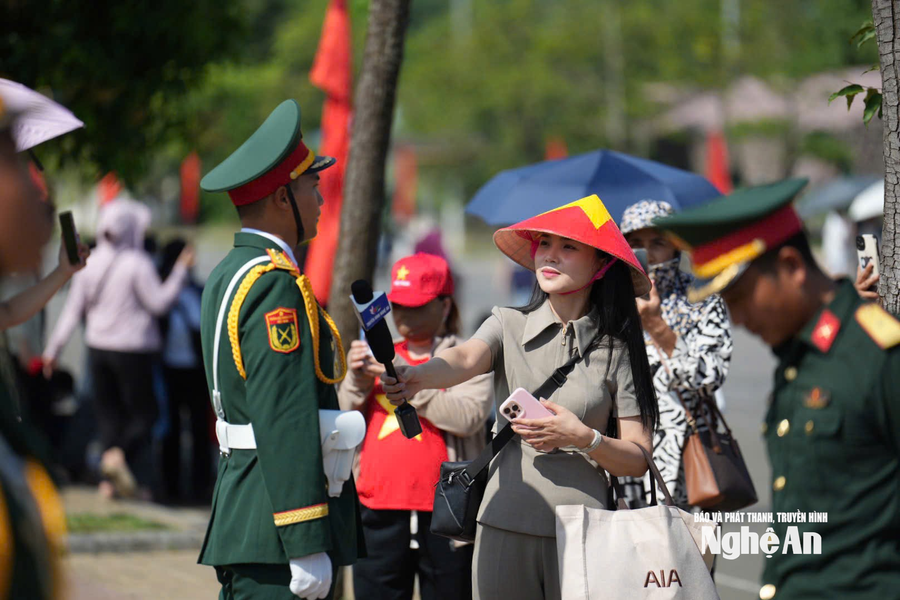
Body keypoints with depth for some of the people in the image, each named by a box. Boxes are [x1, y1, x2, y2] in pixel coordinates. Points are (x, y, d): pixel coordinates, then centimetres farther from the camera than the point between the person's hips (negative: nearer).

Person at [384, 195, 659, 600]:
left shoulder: (615, 350, 3)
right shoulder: (508, 326, 7)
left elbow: (638, 460, 3)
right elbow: (465, 359, -15)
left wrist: (584, 439, -15)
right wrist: (418, 376, -37)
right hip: (505, 527, 1)